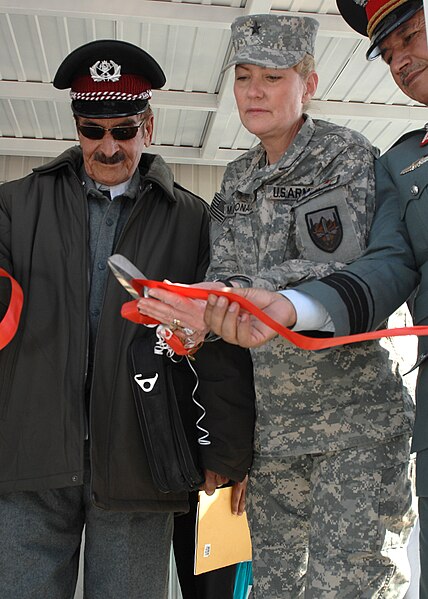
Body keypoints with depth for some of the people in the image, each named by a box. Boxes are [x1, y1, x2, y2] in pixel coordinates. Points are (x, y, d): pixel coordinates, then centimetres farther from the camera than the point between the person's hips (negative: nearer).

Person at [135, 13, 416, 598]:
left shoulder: (347, 155, -4)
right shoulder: (236, 179, 13)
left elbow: (342, 270, -17)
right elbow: (223, 272, 6)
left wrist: (239, 295, -28)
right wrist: (192, 307, -17)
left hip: (354, 418, -5)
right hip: (272, 423, 6)